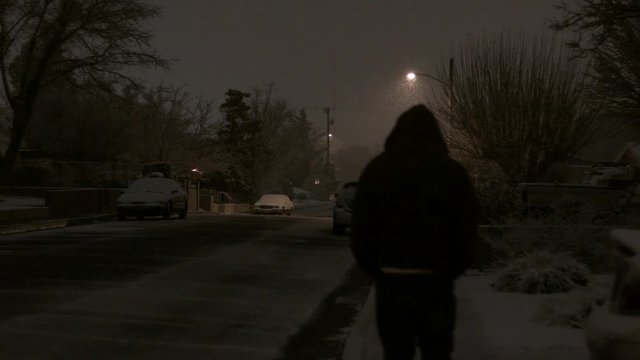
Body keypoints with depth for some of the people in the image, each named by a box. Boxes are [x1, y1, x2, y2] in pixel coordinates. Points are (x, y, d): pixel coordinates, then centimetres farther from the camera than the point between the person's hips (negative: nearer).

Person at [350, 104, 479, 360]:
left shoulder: (376, 170, 5)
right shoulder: (453, 172, 3)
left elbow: (360, 229, 3)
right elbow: (467, 230, 2)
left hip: (391, 278, 0)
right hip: (436, 279, 0)